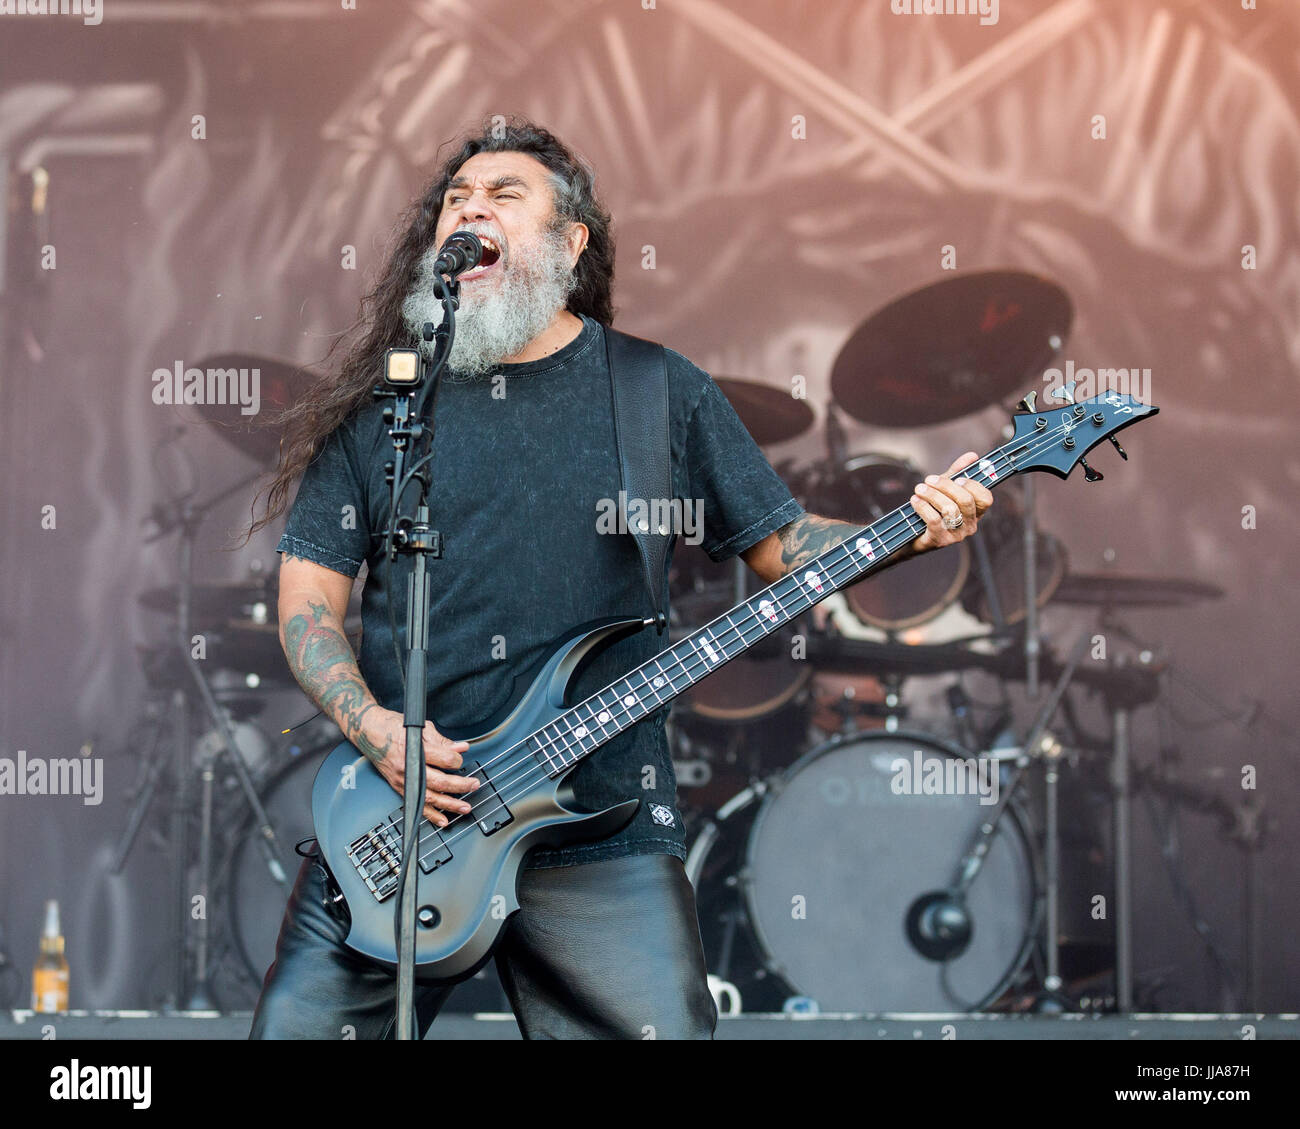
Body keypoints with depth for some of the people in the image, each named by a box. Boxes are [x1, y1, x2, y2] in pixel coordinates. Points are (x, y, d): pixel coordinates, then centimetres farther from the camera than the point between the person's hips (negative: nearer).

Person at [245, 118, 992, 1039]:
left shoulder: (664, 394, 7)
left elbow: (782, 543, 10)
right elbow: (309, 600, 8)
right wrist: (376, 730, -9)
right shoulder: (377, 405, 8)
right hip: (389, 821, 1)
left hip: (602, 832, -1)